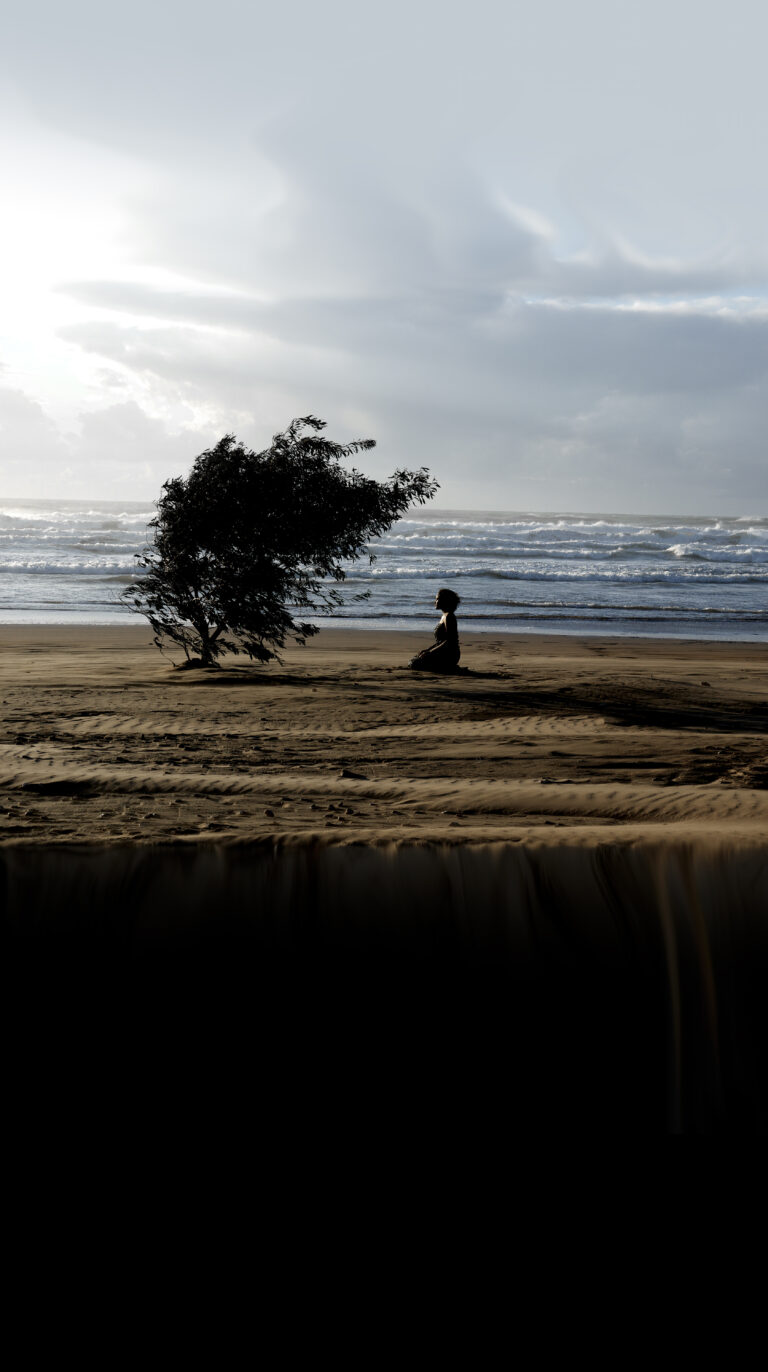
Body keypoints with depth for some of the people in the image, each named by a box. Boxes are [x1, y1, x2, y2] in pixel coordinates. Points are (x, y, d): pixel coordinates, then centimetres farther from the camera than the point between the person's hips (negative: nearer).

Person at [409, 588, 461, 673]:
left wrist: (430, 652, -19)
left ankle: (449, 668, -7)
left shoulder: (449, 616, -15)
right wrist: (427, 650, 9)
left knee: (414, 664, -16)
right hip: (444, 653, 10)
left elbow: (449, 642, -21)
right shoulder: (444, 616, 16)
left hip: (449, 656, -10)